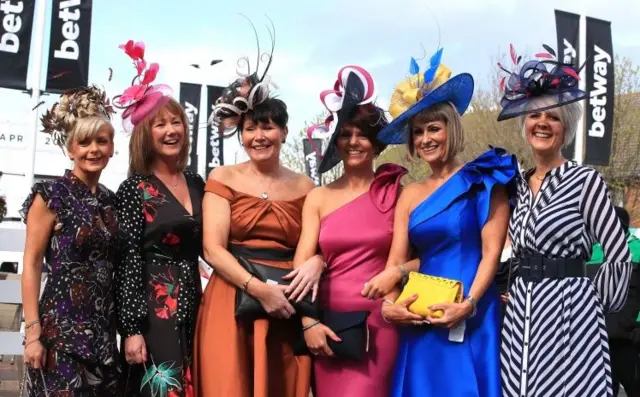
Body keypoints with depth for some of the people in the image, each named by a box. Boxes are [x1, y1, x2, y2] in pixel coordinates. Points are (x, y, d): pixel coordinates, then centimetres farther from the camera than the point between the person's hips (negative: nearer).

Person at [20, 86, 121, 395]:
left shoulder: (111, 200, 11)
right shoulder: (51, 195, -6)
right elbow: (31, 265, -8)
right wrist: (33, 332, -14)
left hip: (103, 329, 6)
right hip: (61, 328, -6)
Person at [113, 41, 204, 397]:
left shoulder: (196, 183, 10)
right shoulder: (135, 189, -6)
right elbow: (129, 260, -10)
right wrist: (132, 327, -14)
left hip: (192, 303, 6)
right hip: (153, 307, -6)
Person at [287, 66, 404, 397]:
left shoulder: (396, 193, 3)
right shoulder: (318, 198, 8)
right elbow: (303, 263, 2)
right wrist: (308, 322, -9)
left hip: (378, 320, -2)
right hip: (329, 321, 3)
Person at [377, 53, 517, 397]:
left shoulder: (482, 181, 0)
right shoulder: (411, 195, 11)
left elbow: (491, 252, -7)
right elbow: (396, 260, 6)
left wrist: (469, 304, -18)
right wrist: (389, 305, -11)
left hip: (472, 318, -4)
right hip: (421, 320, 4)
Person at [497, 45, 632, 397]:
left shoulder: (585, 180, -7)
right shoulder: (517, 185, 10)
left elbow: (619, 258, -7)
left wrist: (594, 304, 0)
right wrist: (516, 293, 9)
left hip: (568, 312, -5)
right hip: (521, 314, 6)